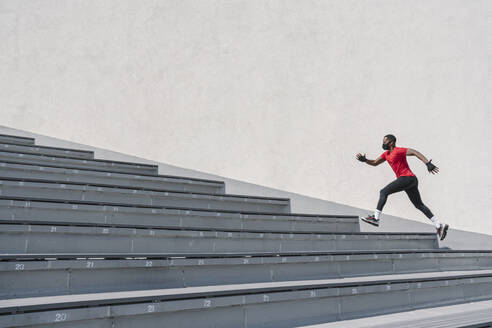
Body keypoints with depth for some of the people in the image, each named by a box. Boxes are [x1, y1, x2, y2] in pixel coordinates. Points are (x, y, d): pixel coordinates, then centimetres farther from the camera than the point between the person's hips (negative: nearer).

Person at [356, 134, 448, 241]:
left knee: (383, 192, -11)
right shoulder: (386, 154, 19)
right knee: (419, 205, 13)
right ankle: (439, 226, 15)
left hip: (407, 178, -10)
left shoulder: (398, 150, -8)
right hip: (411, 180, 10)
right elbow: (375, 163, 25)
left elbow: (415, 152, -16)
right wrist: (364, 160, 7)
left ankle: (376, 218, -13)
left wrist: (428, 164, -25)